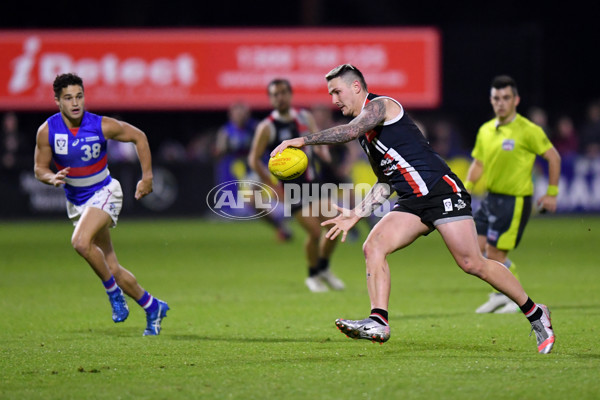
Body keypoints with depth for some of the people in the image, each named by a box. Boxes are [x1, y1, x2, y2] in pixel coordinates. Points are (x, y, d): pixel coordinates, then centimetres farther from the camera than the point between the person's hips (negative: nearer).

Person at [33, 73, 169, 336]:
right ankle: (152, 307, 23)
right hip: (75, 201, 4)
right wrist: (52, 178, -23)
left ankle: (113, 291, -11)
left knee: (81, 242, -32)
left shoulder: (102, 126, -16)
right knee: (112, 269, 4)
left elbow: (139, 137, -2)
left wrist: (147, 178, -3)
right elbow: (39, 168, 0)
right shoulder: (47, 131, -11)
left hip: (103, 193, -4)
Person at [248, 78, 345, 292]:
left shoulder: (305, 117, 5)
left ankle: (324, 268, 24)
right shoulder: (267, 127, -11)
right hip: (291, 188, -6)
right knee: (315, 233, -13)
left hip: (313, 183, 6)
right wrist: (273, 186, -14)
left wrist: (322, 150, -4)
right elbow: (254, 159, -9)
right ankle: (313, 276, 12)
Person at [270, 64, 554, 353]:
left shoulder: (380, 104, -4)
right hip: (412, 202, 9)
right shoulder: (365, 134, 22)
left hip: (441, 191, -9)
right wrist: (356, 214, 17)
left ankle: (534, 313, 3)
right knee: (373, 247, -13)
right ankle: (378, 323, -21)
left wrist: (303, 140, -22)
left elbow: (350, 131, -24)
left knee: (472, 264, -11)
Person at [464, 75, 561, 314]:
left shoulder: (528, 131, -12)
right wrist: (466, 187, 0)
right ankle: (500, 294, 26)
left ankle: (518, 300, 10)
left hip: (515, 200, -7)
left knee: (495, 255, -9)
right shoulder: (485, 130, 8)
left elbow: (553, 157, -5)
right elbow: (478, 163, 17)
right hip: (491, 197, 7)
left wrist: (552, 193, -4)